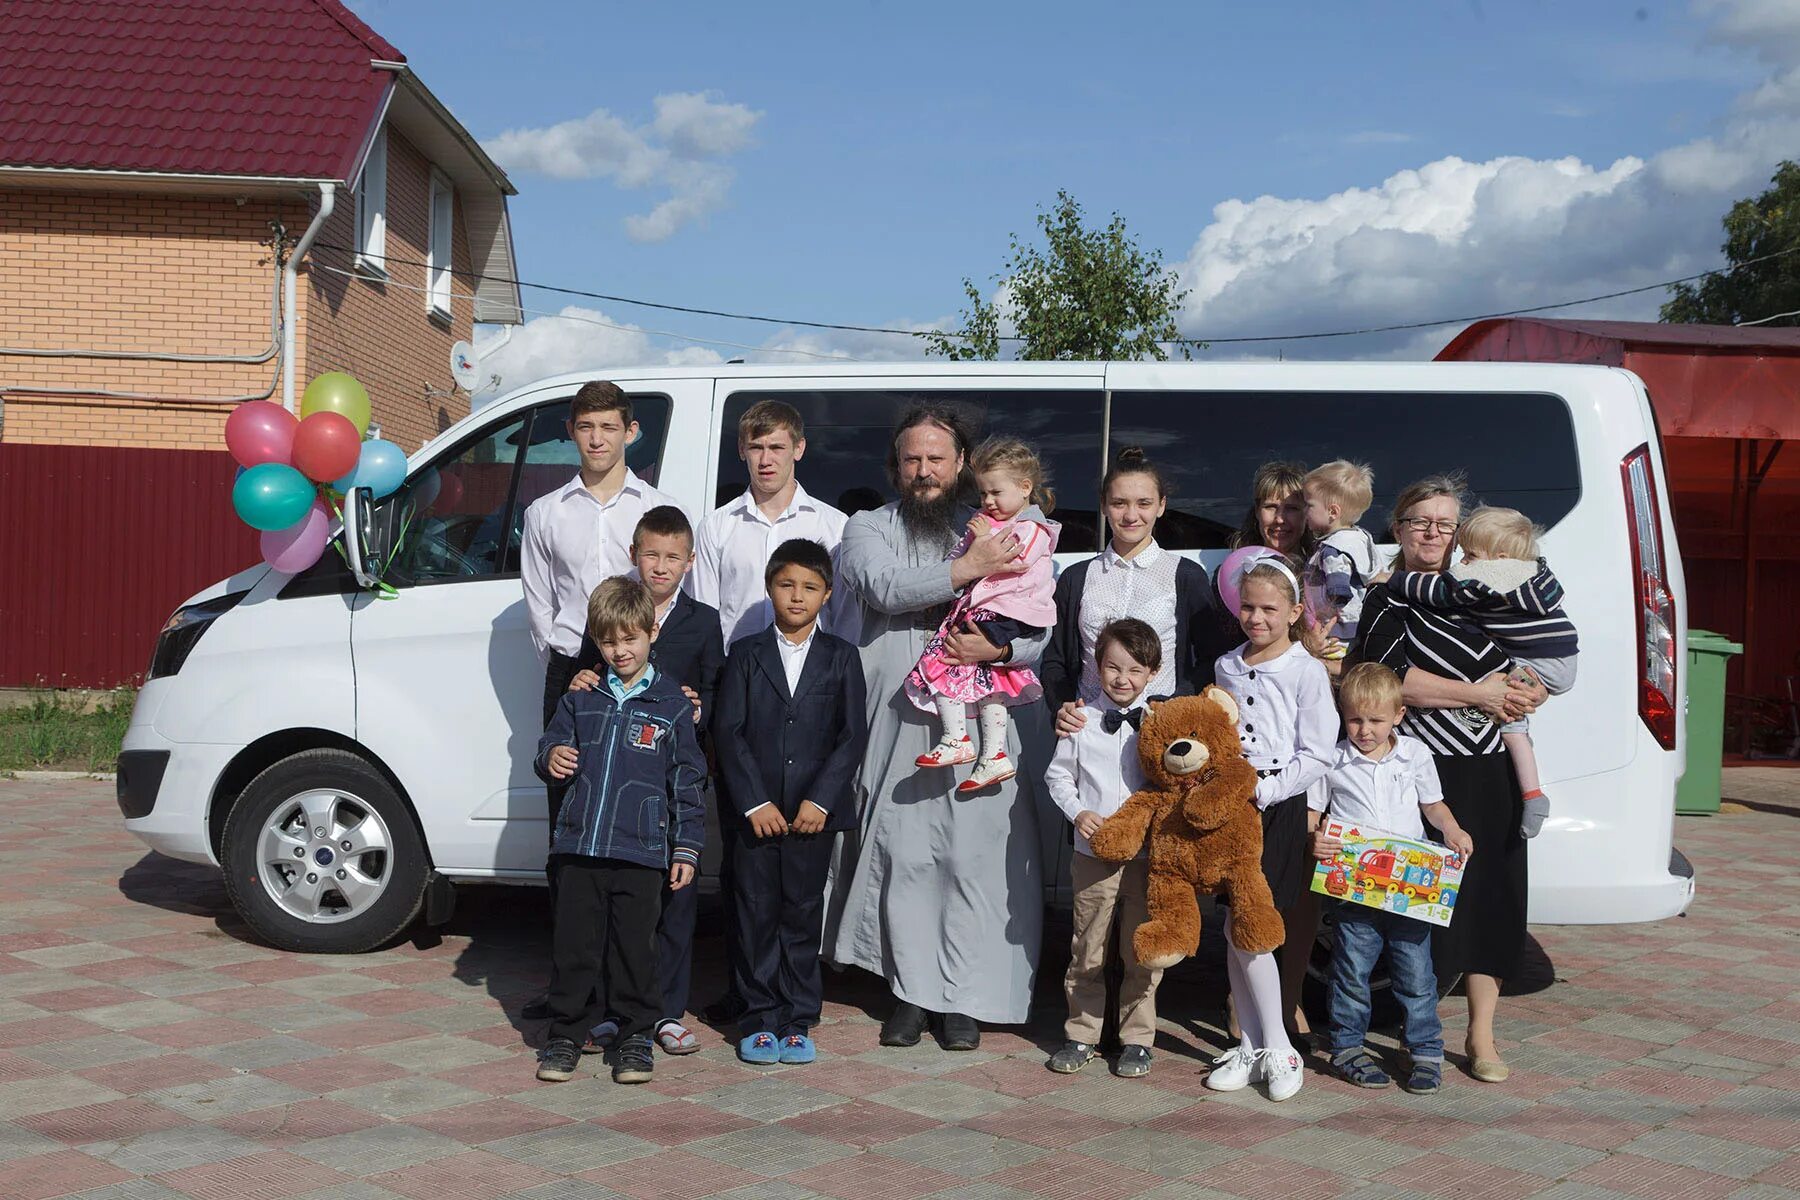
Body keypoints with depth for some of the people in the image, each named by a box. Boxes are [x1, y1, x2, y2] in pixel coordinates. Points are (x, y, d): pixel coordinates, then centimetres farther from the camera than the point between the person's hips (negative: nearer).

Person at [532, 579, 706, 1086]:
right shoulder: (580, 698, 9)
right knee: (574, 945, 6)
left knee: (634, 947, 4)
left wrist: (686, 848, 2)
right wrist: (551, 759, -10)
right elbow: (551, 744, 16)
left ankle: (636, 1037, 17)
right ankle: (566, 1034, 18)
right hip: (579, 847, 2)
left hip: (641, 852, -2)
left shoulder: (671, 705, 3)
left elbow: (687, 781, 5)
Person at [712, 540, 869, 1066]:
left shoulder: (841, 657, 5)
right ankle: (759, 1020, 14)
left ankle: (797, 1021, 15)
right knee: (756, 916, 4)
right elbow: (728, 731, -2)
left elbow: (853, 735, -1)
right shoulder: (746, 653, 4)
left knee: (803, 915, 6)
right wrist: (754, 803, -11)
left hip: (813, 812, 0)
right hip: (754, 812, 0)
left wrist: (820, 800, -10)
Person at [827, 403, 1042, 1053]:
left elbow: (1042, 625, 6)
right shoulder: (869, 528, 12)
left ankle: (963, 998, 7)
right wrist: (966, 570, -17)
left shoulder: (997, 532, 13)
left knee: (975, 855, -2)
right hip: (896, 723, 0)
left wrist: (997, 648, -14)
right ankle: (910, 991, 12)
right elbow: (883, 586, -11)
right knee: (903, 854, 0)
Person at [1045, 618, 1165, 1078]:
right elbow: (1058, 775, 7)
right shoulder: (1082, 722, 1)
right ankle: (1081, 1035, 21)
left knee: (1143, 953, 6)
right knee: (1087, 950, 8)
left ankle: (1137, 1039, 19)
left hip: (1147, 856, 0)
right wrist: (1077, 813, -8)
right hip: (1093, 855, 0)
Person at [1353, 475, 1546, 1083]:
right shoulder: (1386, 600, 3)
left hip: (1487, 778, 4)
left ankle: (1481, 1037, 13)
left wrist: (1524, 692, -5)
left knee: (1488, 900, 4)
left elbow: (1540, 675, 18)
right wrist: (1478, 694, -11)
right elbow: (1396, 679, -12)